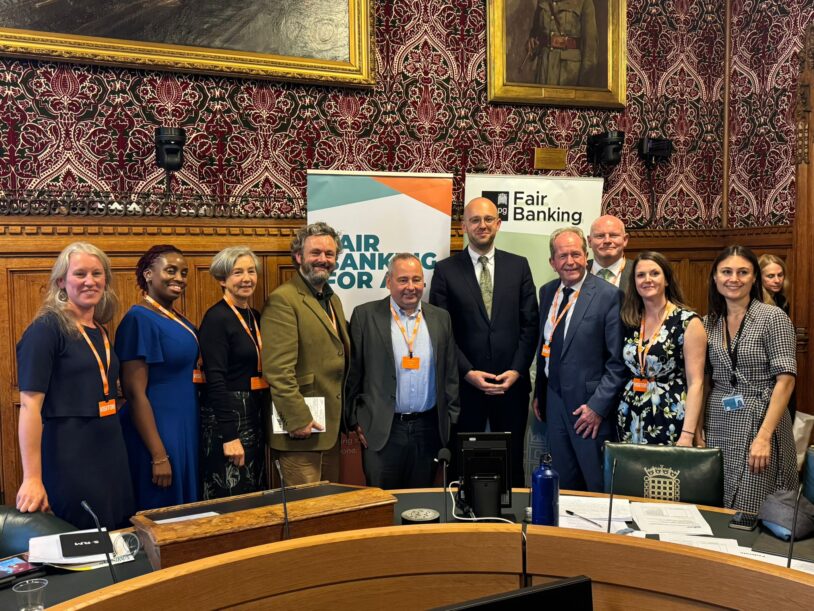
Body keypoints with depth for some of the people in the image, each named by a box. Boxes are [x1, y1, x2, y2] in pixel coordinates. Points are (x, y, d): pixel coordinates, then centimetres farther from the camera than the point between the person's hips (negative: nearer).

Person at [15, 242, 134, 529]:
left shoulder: (100, 332, 12)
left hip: (111, 457, 7)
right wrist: (32, 478, -22)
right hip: (68, 460, -7)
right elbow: (30, 404, -16)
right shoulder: (46, 328, -10)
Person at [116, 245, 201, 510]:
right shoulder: (139, 319, -15)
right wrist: (159, 456, -20)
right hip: (156, 435, -8)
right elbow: (135, 393, -19)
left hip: (186, 431, 8)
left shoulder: (179, 321, 10)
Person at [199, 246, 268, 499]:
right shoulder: (216, 318, -13)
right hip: (227, 415, -8)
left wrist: (265, 419, 12)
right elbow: (215, 379, -18)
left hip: (255, 416, 8)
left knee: (257, 497, 16)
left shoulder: (254, 316, 11)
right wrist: (229, 436, -22)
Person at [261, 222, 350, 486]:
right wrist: (299, 419, -21)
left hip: (331, 426, 9)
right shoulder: (283, 300, -13)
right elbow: (278, 370, -20)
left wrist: (347, 418, 17)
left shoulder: (333, 299, 16)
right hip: (303, 426, -9)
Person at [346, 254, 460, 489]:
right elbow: (352, 374, -1)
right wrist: (356, 421, -2)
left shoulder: (441, 318, 8)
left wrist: (451, 421, 8)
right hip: (381, 431, -3)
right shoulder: (365, 316, -2)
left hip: (428, 430, 3)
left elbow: (450, 375, 11)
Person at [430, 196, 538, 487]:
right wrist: (468, 372, -10)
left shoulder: (518, 266, 7)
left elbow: (530, 324, 5)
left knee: (512, 464, 10)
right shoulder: (446, 270, 1)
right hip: (465, 385, -1)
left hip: (512, 384, 2)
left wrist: (517, 370, -6)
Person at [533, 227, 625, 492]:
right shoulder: (547, 292, 8)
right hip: (554, 402, 6)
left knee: (598, 488, 5)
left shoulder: (608, 295, -12)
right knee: (563, 486, 15)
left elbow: (618, 361, -13)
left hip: (588, 405, -5)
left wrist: (598, 406, -16)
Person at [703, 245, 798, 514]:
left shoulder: (773, 318, -6)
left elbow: (785, 379, -12)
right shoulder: (708, 323, 8)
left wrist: (764, 436, -19)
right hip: (718, 425, 4)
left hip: (760, 422, -4)